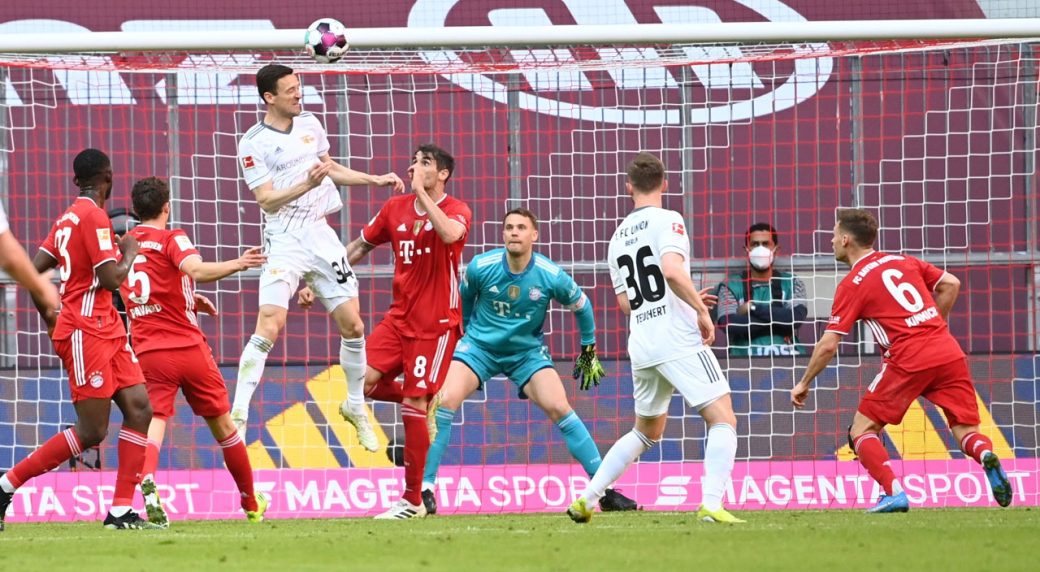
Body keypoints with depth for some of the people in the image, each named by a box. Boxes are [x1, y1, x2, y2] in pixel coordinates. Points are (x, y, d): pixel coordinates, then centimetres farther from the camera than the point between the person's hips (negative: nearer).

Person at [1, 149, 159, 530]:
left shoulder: (68, 218, 14)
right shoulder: (94, 216, -13)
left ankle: (121, 509, -3)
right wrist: (129, 252, 1)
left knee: (140, 409, 0)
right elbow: (111, 279, -18)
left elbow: (33, 272, 14)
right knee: (92, 432, -9)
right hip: (86, 333, -9)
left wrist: (53, 322, 22)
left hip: (106, 331, 9)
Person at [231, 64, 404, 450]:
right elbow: (267, 200, -15)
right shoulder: (254, 143, -9)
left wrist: (376, 180, 21)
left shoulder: (309, 123, 9)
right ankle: (238, 415, -17)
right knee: (269, 326, -19)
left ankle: (355, 406, 27)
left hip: (321, 234, 6)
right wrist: (308, 184, -27)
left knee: (352, 325, 7)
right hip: (285, 241, -6)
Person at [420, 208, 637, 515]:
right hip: (479, 346, 0)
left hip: (527, 351, 0)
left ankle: (606, 491, -8)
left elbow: (581, 306, 4)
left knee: (559, 407, -15)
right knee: (445, 400, -21)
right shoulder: (481, 267, -17)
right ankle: (425, 488, -14)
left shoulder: (551, 276, -17)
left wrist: (589, 351, 11)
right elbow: (463, 301, 6)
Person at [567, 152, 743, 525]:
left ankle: (587, 499, 20)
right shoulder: (667, 221, -5)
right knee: (723, 420, -6)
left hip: (641, 345, 7)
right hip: (679, 340, -7)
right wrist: (701, 310, -12)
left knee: (647, 431, 24)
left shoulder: (618, 236, 16)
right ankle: (712, 505, -24)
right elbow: (672, 270, -23)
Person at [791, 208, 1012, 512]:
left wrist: (804, 384, 12)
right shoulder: (903, 261, 18)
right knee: (966, 431, 9)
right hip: (950, 353, 5)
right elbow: (950, 285, 17)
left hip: (909, 360, -5)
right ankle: (986, 455, -26)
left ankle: (894, 493, -12)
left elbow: (828, 345, -1)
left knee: (862, 429, 7)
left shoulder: (851, 284, 2)